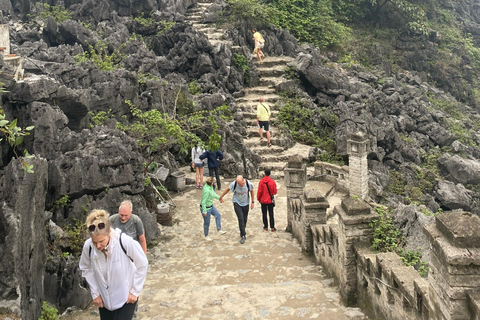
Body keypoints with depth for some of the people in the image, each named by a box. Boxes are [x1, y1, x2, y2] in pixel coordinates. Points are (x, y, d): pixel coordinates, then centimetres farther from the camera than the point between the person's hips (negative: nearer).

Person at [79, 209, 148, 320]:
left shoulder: (125, 242, -29)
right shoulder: (88, 246, -19)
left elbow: (142, 265, -14)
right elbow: (86, 268, 3)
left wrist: (135, 291, -10)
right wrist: (95, 293, 3)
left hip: (127, 297, -3)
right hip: (104, 298, 4)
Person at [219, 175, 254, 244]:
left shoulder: (249, 184, -19)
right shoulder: (234, 184, -22)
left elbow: (251, 191, -1)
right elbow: (227, 189, -5)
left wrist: (253, 202, 3)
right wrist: (221, 197, 6)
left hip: (245, 203, 2)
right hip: (237, 203, -2)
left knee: (245, 219, 11)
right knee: (241, 219, -13)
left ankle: (242, 232, 36)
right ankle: (243, 236, -4)